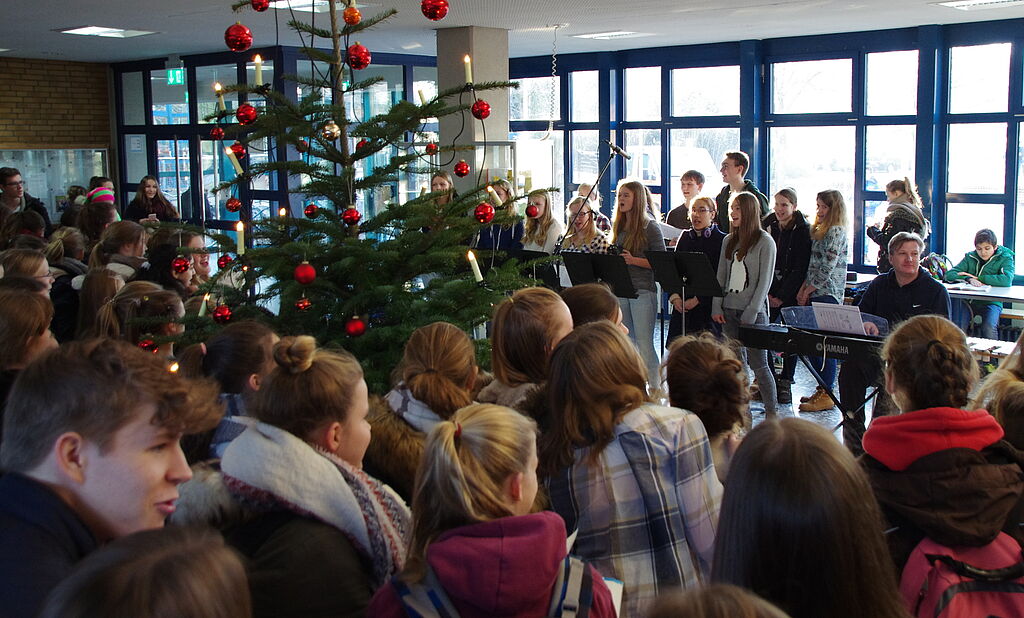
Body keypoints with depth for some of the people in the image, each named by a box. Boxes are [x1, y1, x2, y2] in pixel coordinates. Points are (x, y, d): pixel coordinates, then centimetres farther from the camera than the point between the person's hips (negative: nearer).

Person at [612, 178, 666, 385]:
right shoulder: (620, 227, 15)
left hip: (643, 290, -7)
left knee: (644, 343, -7)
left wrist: (634, 260, -20)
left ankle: (656, 389, 0)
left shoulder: (650, 227, -5)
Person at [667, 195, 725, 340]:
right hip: (681, 305, 5)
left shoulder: (721, 240, -4)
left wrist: (697, 300, -13)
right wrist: (674, 297, -4)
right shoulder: (685, 237, 13)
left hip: (707, 305, -5)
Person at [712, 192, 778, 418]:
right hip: (729, 309, 6)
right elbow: (721, 276, 13)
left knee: (758, 363, -2)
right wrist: (716, 307, 3)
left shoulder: (764, 241, -5)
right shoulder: (729, 241, 12)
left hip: (753, 310, -5)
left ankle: (772, 411, 8)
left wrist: (751, 312, -14)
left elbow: (765, 280, -9)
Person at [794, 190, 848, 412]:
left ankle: (827, 395, -2)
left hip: (827, 294, -9)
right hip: (815, 294, 9)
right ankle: (821, 389, 19)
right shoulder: (819, 231, 17)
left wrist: (808, 290, -9)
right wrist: (803, 288, 6)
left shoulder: (836, 232, -11)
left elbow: (827, 268, -15)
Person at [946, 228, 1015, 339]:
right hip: (969, 300, 2)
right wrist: (969, 279, -20)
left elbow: (1006, 280, -19)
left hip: (991, 302, -2)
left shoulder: (1005, 258, 1)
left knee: (989, 328, -30)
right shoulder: (970, 257, 9)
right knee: (958, 328, -25)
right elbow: (949, 275, 0)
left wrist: (977, 278, -15)